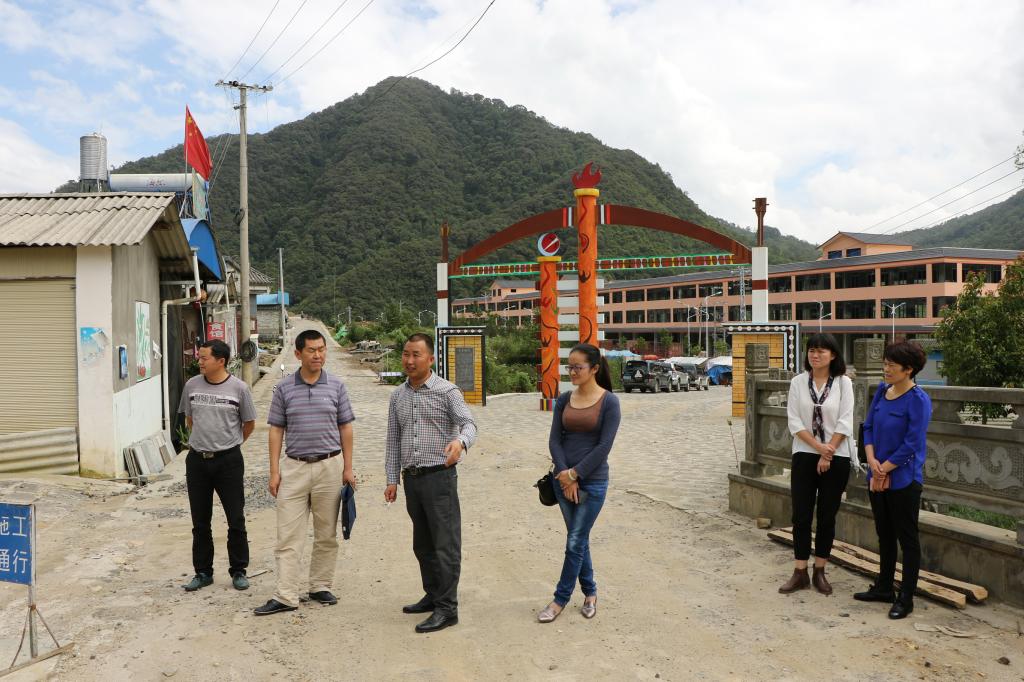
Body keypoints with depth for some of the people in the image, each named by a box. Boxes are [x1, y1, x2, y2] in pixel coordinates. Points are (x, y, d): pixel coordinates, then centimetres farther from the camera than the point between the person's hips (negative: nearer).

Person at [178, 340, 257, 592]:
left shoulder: (239, 388, -7)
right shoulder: (191, 385, 2)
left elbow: (249, 423, 5)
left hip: (228, 460, -3)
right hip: (197, 459, 3)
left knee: (236, 520, 4)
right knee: (200, 522, 12)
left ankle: (238, 571, 18)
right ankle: (203, 572, 25)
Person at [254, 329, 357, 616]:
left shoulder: (336, 386, 2)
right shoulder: (284, 388, 2)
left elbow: (345, 428, 6)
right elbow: (276, 430, 4)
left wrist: (348, 468, 2)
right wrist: (274, 471, -1)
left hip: (329, 466, 1)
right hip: (294, 466, 0)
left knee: (327, 535, 9)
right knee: (288, 536, 0)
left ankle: (320, 587, 23)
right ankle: (286, 597, 6)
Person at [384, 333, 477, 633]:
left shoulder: (447, 391, -6)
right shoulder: (397, 396, 12)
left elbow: (468, 423, -19)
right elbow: (393, 440, 15)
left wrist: (460, 441, -41)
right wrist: (392, 479, 10)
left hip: (439, 476, -6)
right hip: (411, 478, 6)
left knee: (445, 544, -3)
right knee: (422, 544, 16)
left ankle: (447, 609, 4)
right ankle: (433, 595, 31)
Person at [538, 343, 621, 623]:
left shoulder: (609, 401, -9)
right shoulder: (564, 399, 4)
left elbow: (604, 446, -13)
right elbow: (554, 439, 0)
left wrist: (575, 474, -14)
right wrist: (565, 476, -11)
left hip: (592, 481, -4)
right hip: (563, 479, 4)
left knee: (575, 542, 0)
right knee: (579, 540, 14)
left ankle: (561, 599, 14)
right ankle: (590, 592, 30)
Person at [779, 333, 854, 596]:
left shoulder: (843, 383, -3)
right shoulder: (798, 382, 0)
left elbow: (845, 423, -7)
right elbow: (794, 422, -4)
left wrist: (827, 454, -11)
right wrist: (818, 447, -14)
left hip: (836, 457, -1)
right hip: (804, 455, 1)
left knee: (827, 516, 8)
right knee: (801, 515, 2)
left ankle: (820, 572, 20)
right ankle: (800, 573, 11)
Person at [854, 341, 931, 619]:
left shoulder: (918, 400, -15)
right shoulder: (882, 391, 5)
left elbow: (912, 444, -18)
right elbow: (868, 427, 8)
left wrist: (884, 469, -13)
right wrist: (872, 461, -6)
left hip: (903, 479, -7)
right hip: (877, 477, 7)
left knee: (907, 538, 5)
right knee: (884, 534, 18)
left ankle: (905, 598, 15)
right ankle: (884, 588, 31)